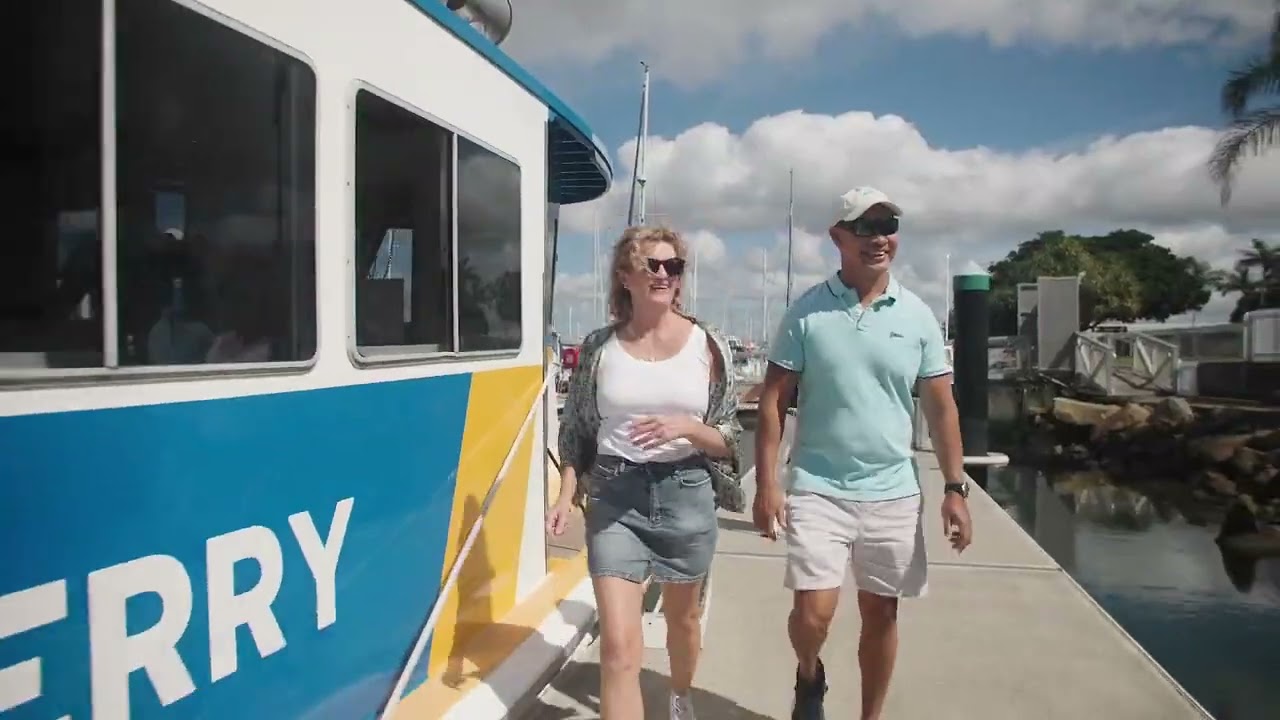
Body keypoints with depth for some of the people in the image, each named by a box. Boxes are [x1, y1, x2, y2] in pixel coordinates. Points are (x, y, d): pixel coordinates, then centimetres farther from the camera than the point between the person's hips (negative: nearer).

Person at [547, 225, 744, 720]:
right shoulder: (600, 346, -1)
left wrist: (687, 427, -19)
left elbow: (728, 440, 0)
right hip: (614, 497, -1)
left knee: (683, 618, 23)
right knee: (619, 645, -8)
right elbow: (576, 432, 6)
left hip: (686, 496, 1)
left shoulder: (707, 346, -3)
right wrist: (567, 495, -5)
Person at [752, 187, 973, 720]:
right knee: (813, 613, -7)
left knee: (881, 614, 12)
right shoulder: (806, 312, -4)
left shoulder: (917, 316, 2)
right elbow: (773, 401, -3)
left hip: (892, 493, 2)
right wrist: (766, 483, -9)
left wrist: (955, 489, -1)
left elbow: (940, 406, 5)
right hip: (817, 489, -2)